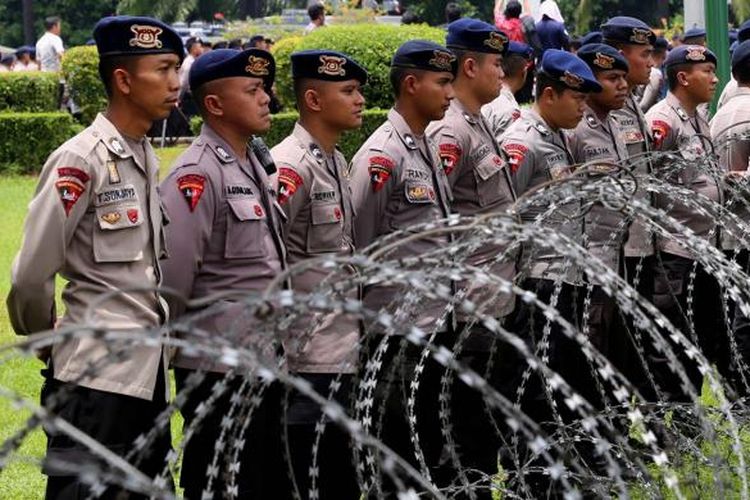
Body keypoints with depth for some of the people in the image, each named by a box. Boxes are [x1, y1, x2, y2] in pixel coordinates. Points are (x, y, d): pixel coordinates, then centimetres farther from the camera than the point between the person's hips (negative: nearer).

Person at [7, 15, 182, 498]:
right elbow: (32, 273, -14)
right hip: (96, 376, -8)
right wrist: (47, 340, 0)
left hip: (149, 370, 8)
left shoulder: (148, 159, 11)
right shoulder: (82, 160, -14)